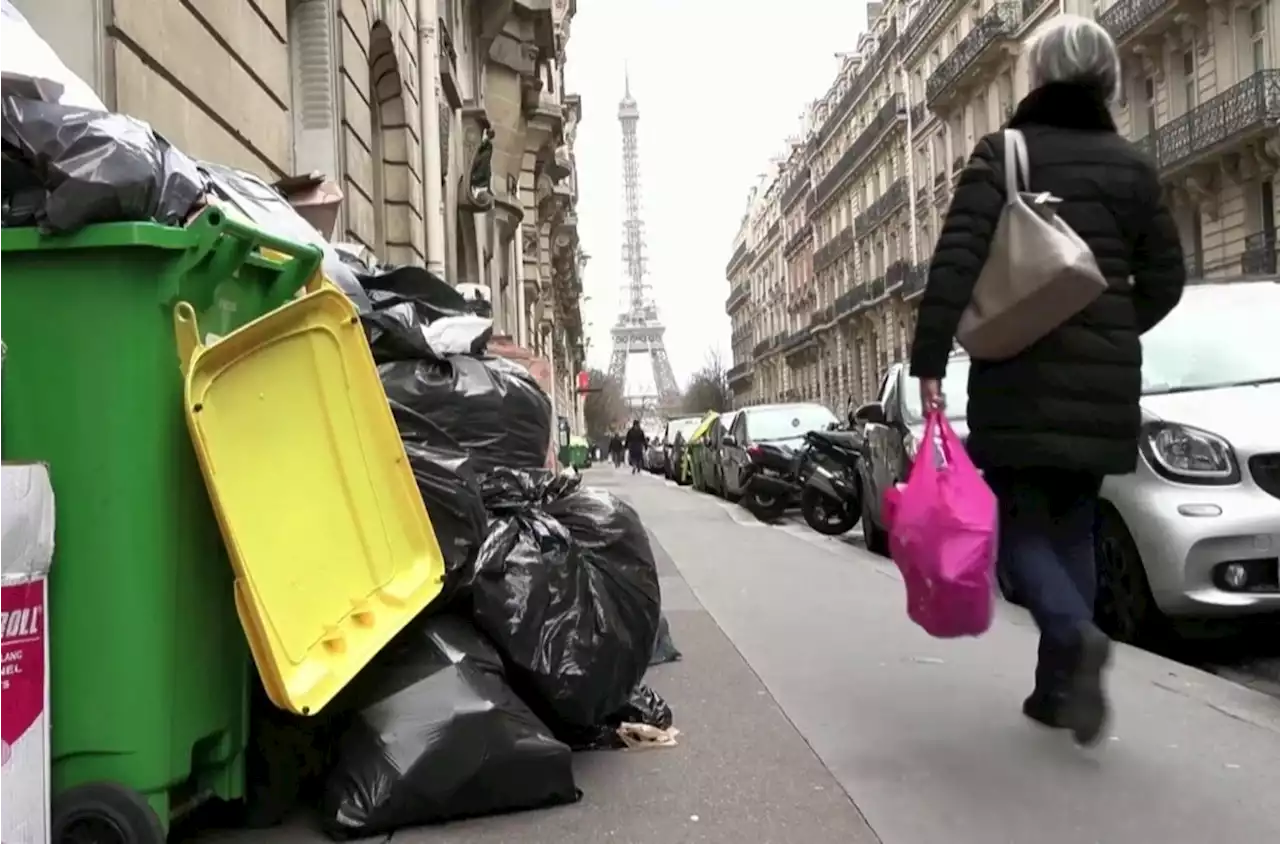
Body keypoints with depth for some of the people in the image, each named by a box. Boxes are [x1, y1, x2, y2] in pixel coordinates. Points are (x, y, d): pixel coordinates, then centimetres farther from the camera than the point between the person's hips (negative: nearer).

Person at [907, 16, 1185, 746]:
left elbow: (957, 260, -14)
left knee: (1018, 522, 6)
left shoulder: (1002, 152, -3)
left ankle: (1076, 634, -20)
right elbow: (1165, 278, 10)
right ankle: (1059, 687, 15)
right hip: (1106, 378, 4)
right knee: (1073, 526, 13)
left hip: (1020, 374, -4)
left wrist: (929, 361, -13)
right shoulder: (1133, 166, 9)